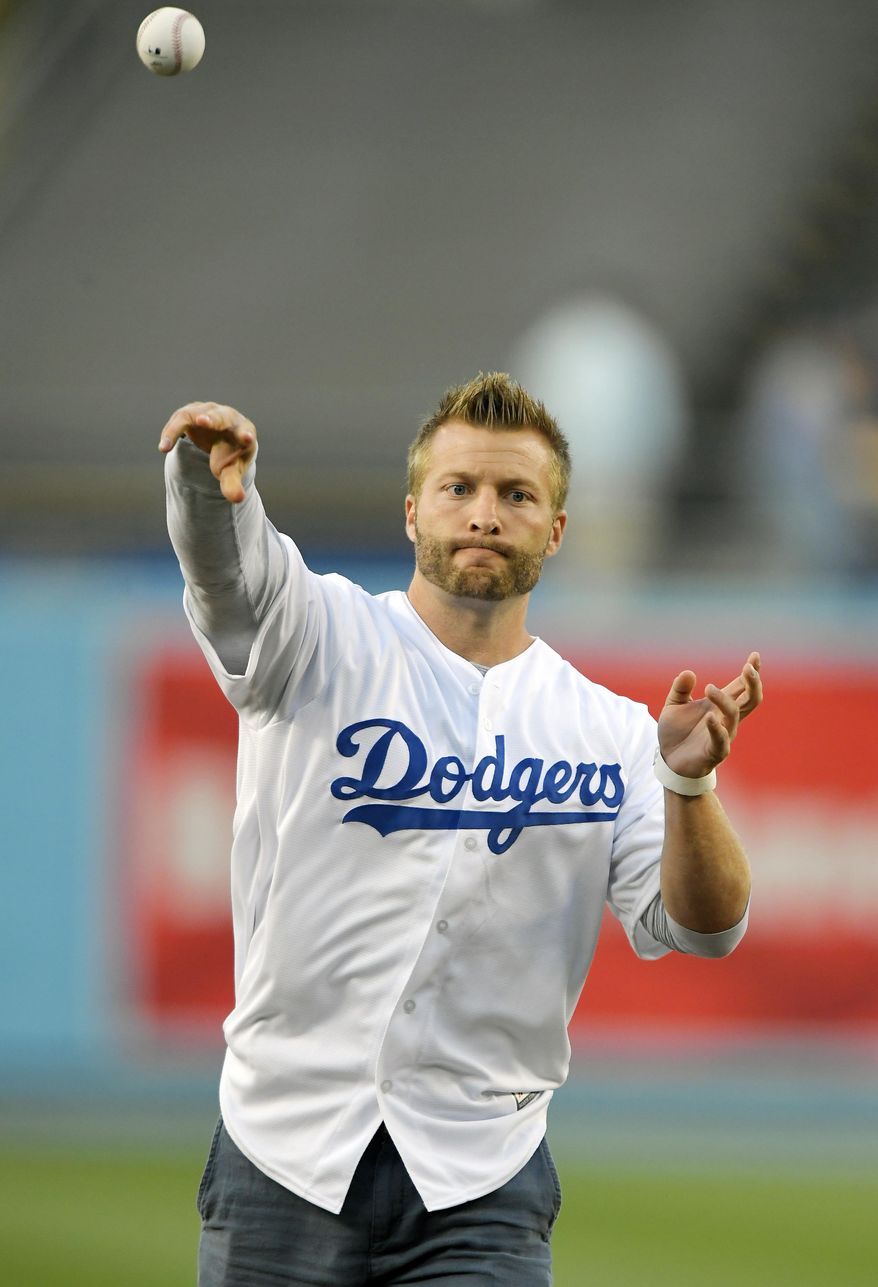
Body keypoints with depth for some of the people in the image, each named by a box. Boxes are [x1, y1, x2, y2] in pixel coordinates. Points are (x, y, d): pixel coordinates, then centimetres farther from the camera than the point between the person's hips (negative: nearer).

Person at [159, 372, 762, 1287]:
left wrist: (688, 781, -19)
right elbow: (228, 562, -19)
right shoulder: (324, 638, 2)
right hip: (285, 1151, -1)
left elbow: (692, 930, -1)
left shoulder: (608, 730, 8)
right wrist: (210, 471, -42)